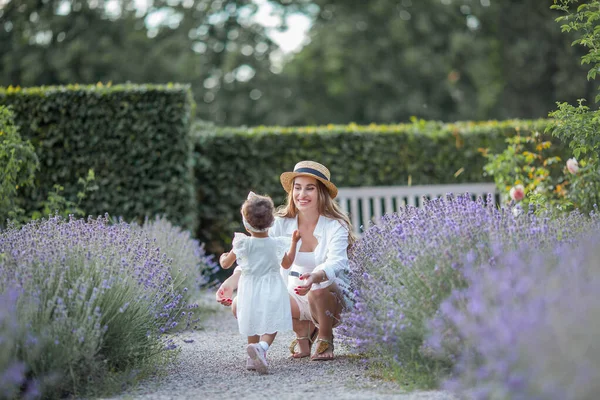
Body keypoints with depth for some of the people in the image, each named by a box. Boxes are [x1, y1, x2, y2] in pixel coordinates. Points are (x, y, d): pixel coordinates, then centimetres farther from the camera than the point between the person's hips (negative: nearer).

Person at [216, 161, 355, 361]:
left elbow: (336, 262, -34)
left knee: (319, 288, -39)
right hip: (294, 295, 4)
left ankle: (325, 338, -5)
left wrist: (314, 278, -57)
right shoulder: (282, 223, -6)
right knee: (240, 305, -17)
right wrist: (231, 281, -39)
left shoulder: (335, 226, -15)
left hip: (331, 295, -4)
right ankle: (304, 328, 7)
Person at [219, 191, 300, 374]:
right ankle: (262, 347, -30)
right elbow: (287, 264, 10)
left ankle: (253, 358, 27)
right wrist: (294, 243, 19)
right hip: (271, 291, -1)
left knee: (253, 325, 20)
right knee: (271, 326, -2)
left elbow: (226, 264, 3)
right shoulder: (277, 244, -8)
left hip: (250, 290, 1)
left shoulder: (243, 244, -9)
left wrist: (223, 257, 26)